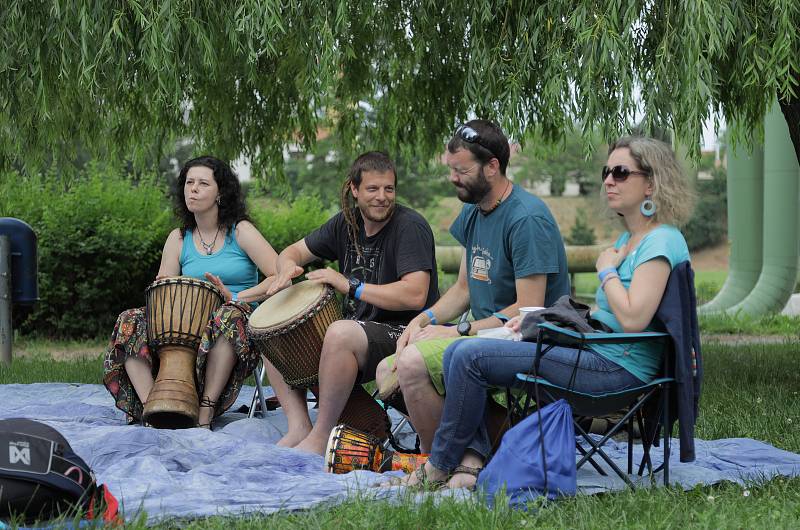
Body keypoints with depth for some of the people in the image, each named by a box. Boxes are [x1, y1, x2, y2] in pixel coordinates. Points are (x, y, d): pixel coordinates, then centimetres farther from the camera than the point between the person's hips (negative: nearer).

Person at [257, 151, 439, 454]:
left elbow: (415, 295, -25)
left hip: (403, 333, -9)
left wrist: (351, 287, -25)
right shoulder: (347, 223, 9)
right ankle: (299, 426, -9)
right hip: (359, 326, 9)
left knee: (341, 334, -37)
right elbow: (294, 251, 17)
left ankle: (320, 438, -24)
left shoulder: (411, 226, -14)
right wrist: (288, 267, -9)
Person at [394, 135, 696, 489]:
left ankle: (440, 466, -3)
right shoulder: (627, 239, 18)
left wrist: (606, 270, -8)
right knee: (458, 352, 4)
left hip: (618, 369, -11)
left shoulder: (662, 241, -13)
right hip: (593, 355, 11)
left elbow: (632, 318, -24)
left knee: (470, 356, -16)